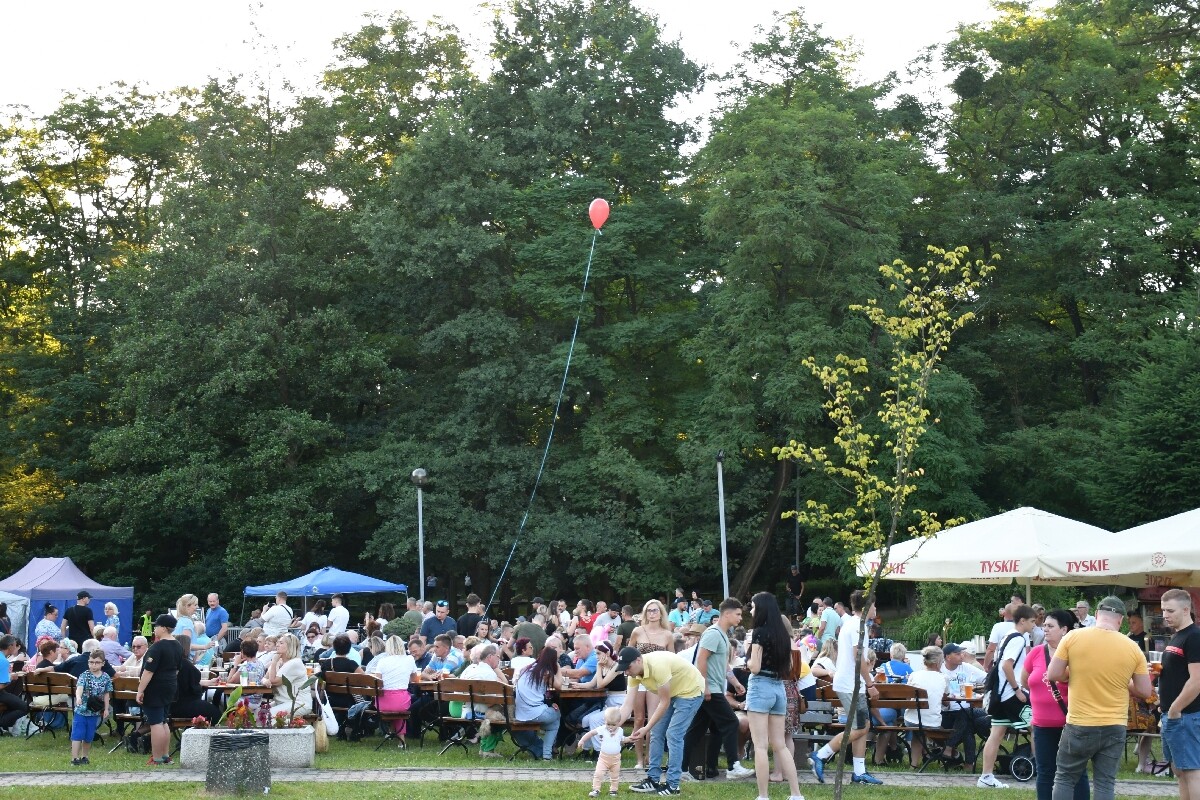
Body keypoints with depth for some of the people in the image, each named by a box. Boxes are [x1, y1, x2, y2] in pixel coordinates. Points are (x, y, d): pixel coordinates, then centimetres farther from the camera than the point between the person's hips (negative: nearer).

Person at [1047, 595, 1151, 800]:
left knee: (1064, 778, 12)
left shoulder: (1073, 638, -8)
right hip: (1114, 728, 1)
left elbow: (1053, 675, -5)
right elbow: (1144, 692, 0)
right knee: (1105, 783, 8)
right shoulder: (1132, 648, -4)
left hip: (1079, 725, -1)